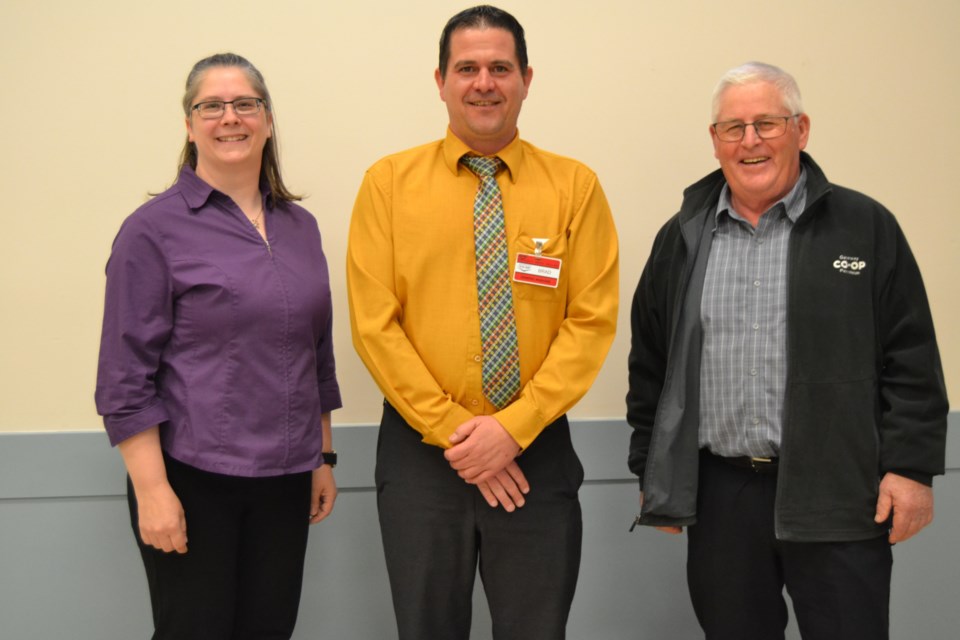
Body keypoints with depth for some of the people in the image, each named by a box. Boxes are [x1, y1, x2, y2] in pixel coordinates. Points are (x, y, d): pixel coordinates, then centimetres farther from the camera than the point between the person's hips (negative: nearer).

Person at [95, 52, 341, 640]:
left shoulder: (300, 227, 9)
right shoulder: (155, 230, -7)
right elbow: (127, 376, -9)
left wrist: (324, 458, 15)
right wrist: (152, 489, -14)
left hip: (284, 482, 5)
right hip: (192, 480, -5)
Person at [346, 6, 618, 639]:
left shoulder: (575, 186, 0)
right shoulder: (389, 182, 0)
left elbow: (592, 320, -5)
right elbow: (374, 324, -5)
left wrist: (514, 428, -13)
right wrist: (450, 431, -11)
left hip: (537, 449, 0)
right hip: (419, 450, 0)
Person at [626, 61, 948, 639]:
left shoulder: (865, 227, 0)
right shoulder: (682, 238, 9)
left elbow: (910, 360, -2)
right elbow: (650, 363, 12)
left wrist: (910, 467, -7)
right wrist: (653, 474, 10)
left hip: (837, 499, -3)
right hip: (719, 497, 3)